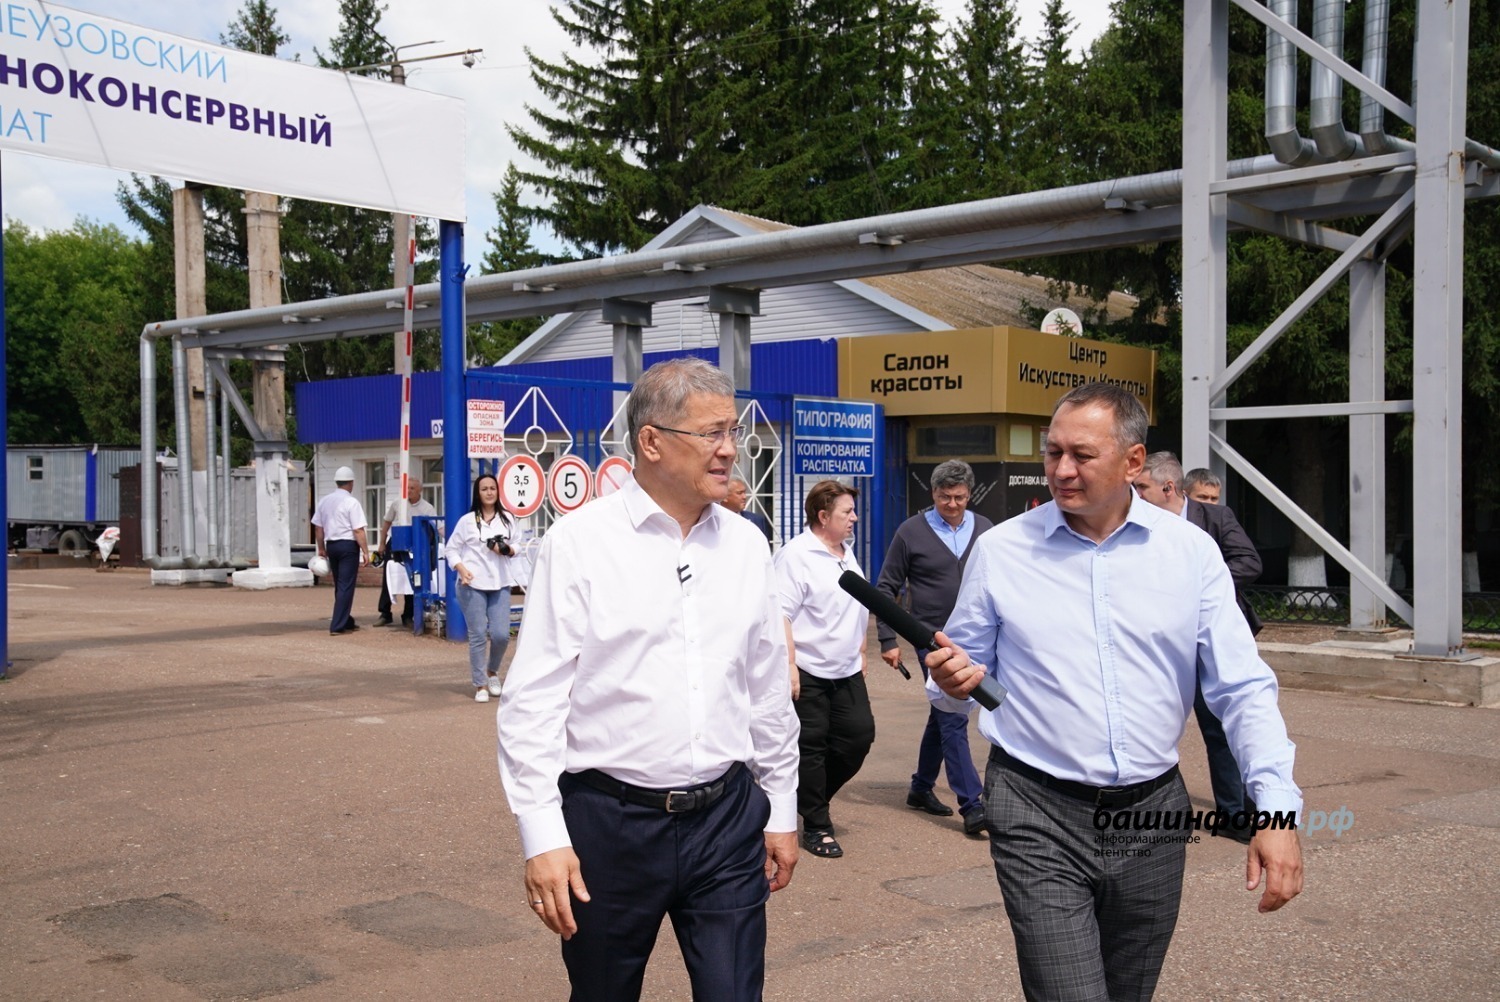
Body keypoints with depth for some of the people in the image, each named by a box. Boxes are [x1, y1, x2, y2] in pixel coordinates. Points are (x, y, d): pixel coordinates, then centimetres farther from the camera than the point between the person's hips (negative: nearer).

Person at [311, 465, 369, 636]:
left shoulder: (324, 501, 9)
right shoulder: (351, 502, -11)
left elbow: (318, 527, 14)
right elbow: (358, 530, -15)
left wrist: (321, 548, 23)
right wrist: (365, 551, -11)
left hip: (331, 545, 7)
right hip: (348, 545, -7)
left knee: (339, 586, 17)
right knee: (346, 586, -3)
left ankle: (346, 622, 27)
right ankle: (337, 626, -7)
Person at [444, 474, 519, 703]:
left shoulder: (507, 519, 9)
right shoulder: (468, 520, 1)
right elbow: (451, 549, 4)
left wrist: (508, 551, -5)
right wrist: (461, 568, -13)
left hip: (500, 585, 2)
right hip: (472, 585, -2)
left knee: (501, 634, -5)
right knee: (478, 635, -1)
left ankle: (492, 671, 24)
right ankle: (480, 685, 10)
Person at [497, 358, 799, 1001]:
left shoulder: (746, 545, 5)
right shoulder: (578, 543, -8)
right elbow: (533, 701, -9)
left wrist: (782, 809, 15)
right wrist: (543, 836, -13)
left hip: (728, 819, 3)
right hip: (610, 822, -3)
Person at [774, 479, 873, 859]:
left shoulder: (847, 554, 14)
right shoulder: (796, 555, -14)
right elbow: (781, 615, -19)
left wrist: (860, 652, 22)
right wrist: (789, 666, -22)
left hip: (847, 672, 8)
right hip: (808, 673, -8)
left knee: (860, 735, 5)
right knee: (811, 748, 0)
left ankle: (812, 795, 26)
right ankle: (816, 826, 12)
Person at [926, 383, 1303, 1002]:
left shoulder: (1191, 551, 0)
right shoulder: (1000, 550, -1)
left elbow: (1244, 689, -1)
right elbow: (966, 676, 8)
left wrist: (1278, 808, -12)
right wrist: (954, 682, -16)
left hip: (1152, 813, 2)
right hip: (1039, 815, -2)